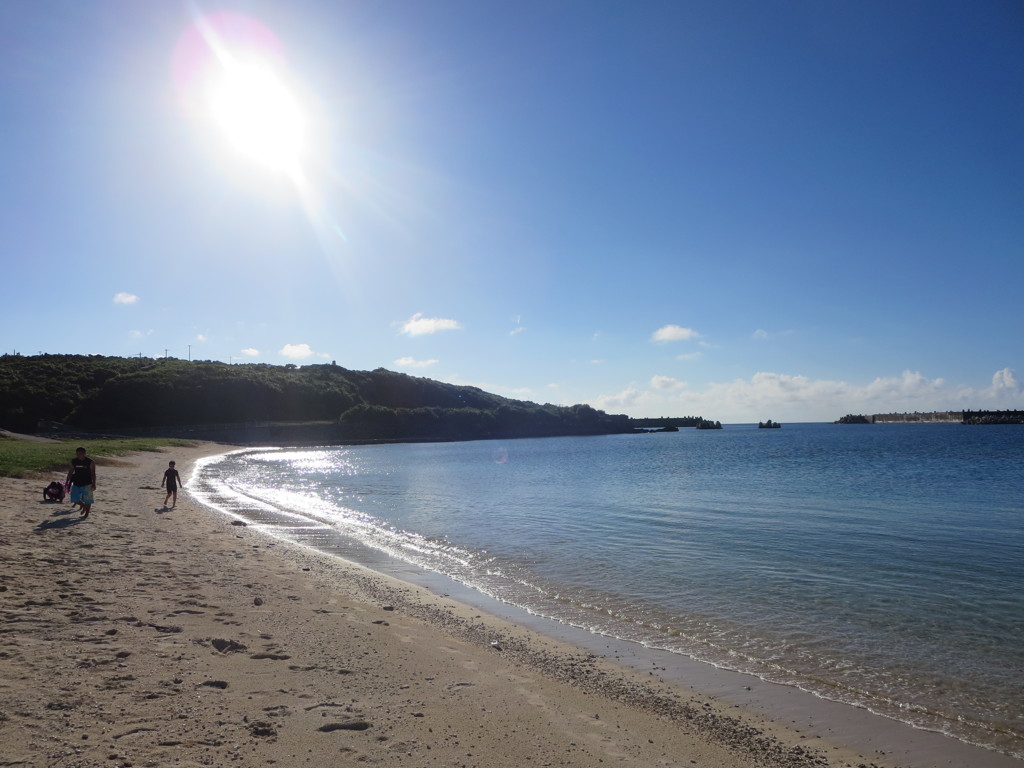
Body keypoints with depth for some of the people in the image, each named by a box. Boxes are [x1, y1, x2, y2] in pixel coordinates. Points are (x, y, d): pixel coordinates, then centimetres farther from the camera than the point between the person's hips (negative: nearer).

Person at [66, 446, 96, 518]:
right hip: (76, 483, 4)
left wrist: (93, 484, -15)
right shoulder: (73, 461, 2)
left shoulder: (90, 462, -10)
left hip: (87, 484, -4)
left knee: (87, 500, 1)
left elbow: (93, 473, -9)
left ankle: (87, 513, 16)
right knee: (75, 499, 2)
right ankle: (84, 506, 29)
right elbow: (70, 472, 11)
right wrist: (67, 482, 8)